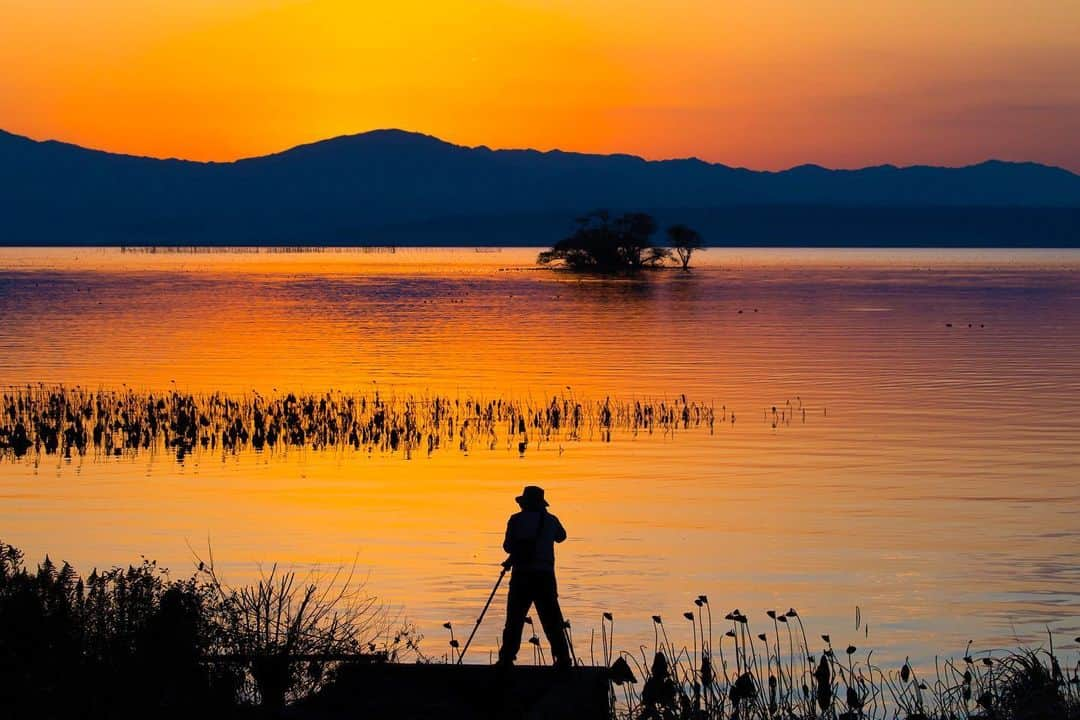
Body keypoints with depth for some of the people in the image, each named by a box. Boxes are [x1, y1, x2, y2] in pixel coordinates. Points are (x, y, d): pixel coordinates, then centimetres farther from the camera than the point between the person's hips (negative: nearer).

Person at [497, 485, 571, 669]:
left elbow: (508, 547, 2)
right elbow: (561, 536, 28)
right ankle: (562, 659, -1)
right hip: (545, 576, 2)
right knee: (552, 620, 5)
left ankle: (507, 658, -6)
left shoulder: (516, 520, 0)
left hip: (521, 575, -2)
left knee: (514, 619, 1)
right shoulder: (550, 520, 8)